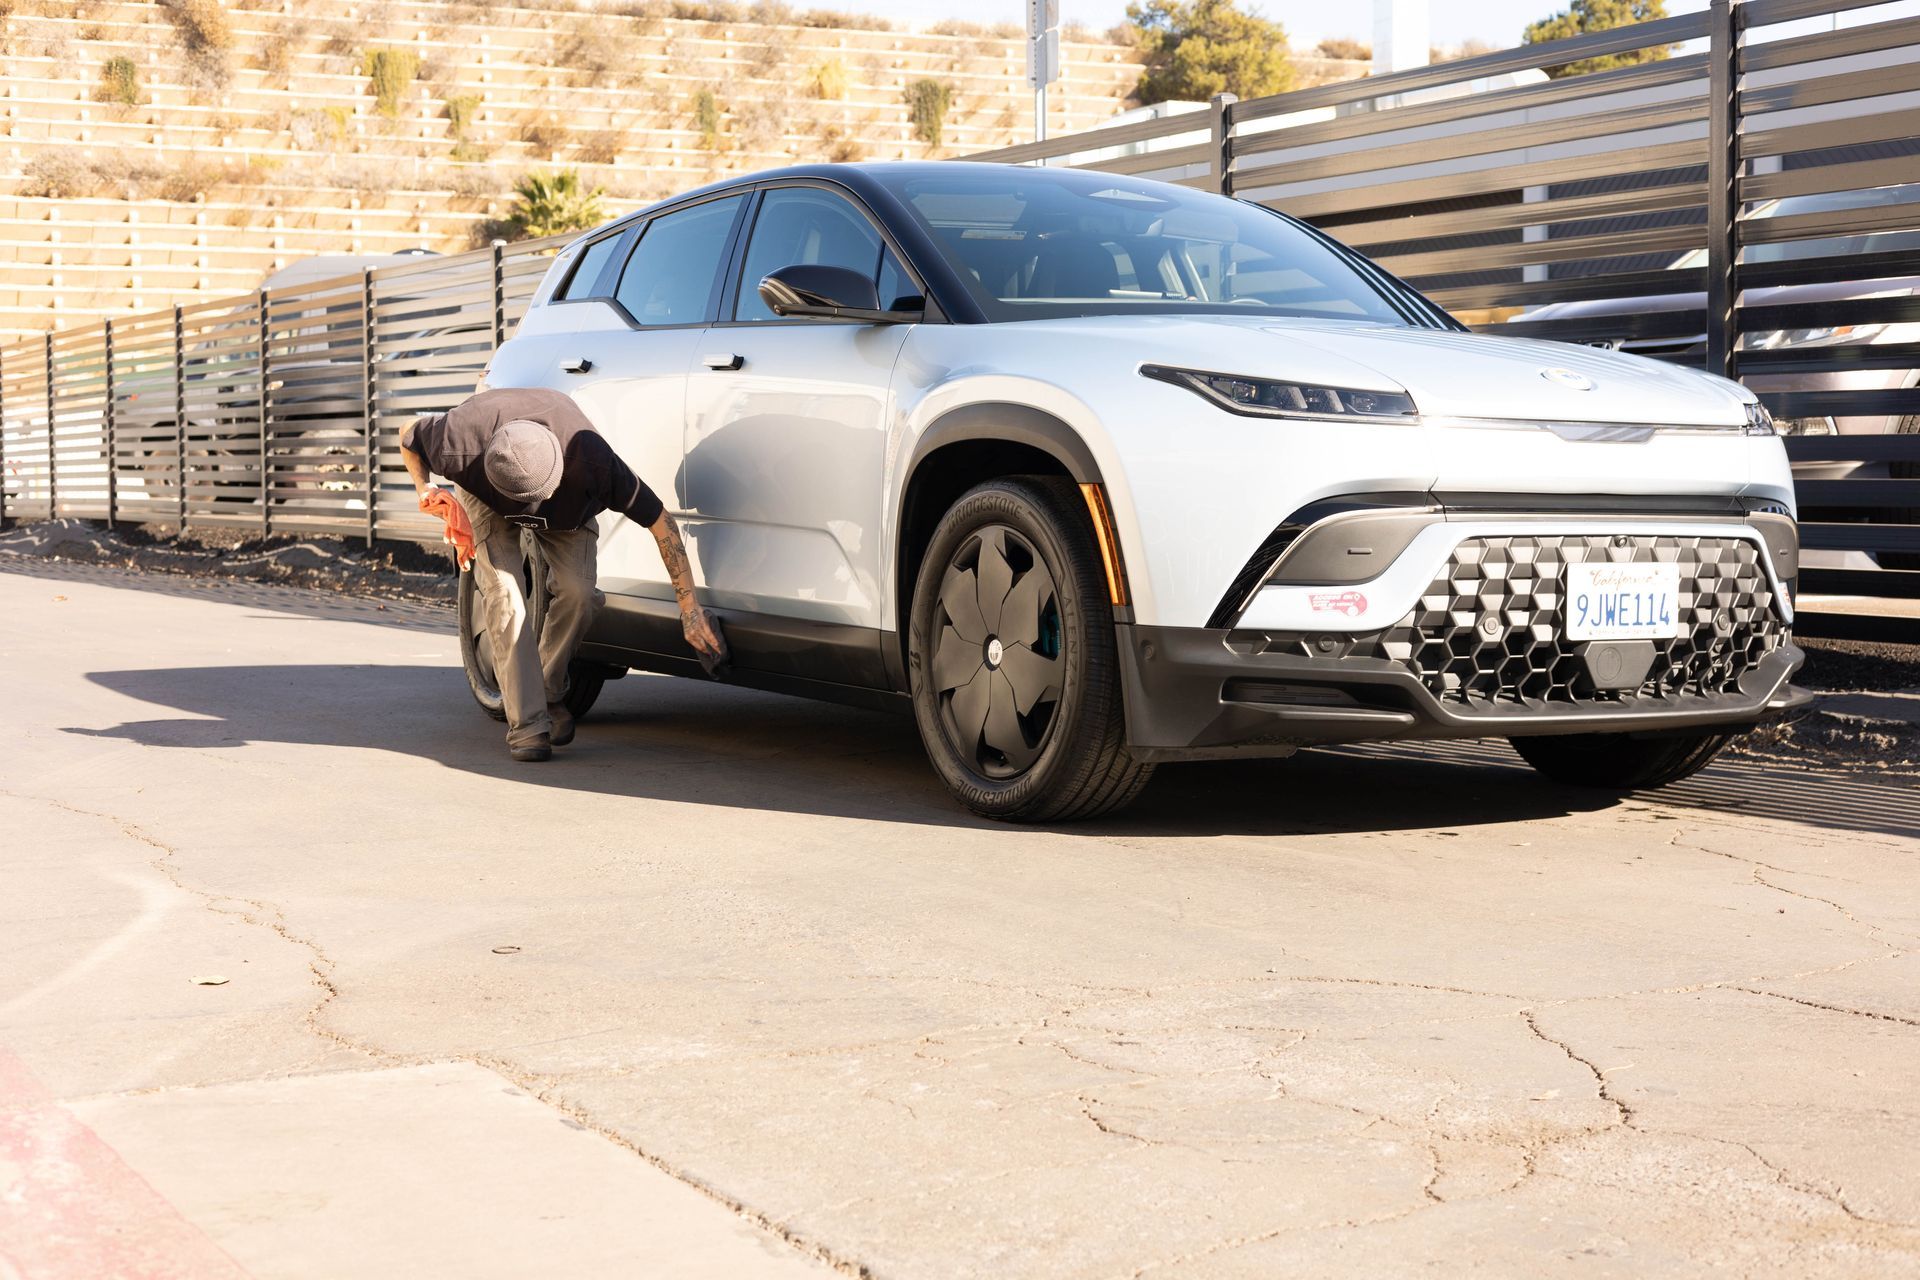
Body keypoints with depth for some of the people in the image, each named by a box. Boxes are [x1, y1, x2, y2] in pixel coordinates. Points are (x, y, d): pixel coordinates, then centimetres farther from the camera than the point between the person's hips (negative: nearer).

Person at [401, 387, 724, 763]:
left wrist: (689, 608, -32)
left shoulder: (591, 457, -42)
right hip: (488, 499, -1)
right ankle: (526, 723, -15)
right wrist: (424, 488, -33)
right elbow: (409, 436, -15)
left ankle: (550, 694, 7)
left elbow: (660, 519, -32)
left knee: (578, 591, -19)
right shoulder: (462, 445, -42)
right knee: (505, 596, -21)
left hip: (569, 506, 1)